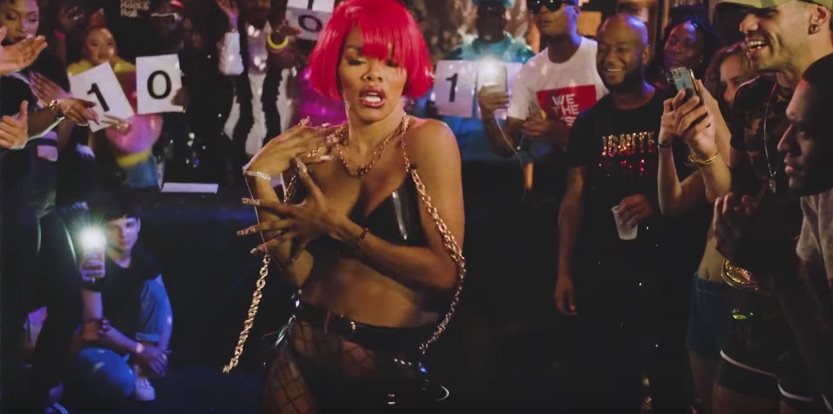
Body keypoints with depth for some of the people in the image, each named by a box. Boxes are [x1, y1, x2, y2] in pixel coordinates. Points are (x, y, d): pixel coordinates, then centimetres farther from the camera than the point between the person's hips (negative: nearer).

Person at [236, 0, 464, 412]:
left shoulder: (427, 140, -11)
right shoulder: (315, 148, 1)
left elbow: (446, 271, -19)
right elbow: (300, 271, -4)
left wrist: (338, 227, -16)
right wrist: (261, 182, -11)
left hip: (395, 365, -4)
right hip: (305, 355, 4)